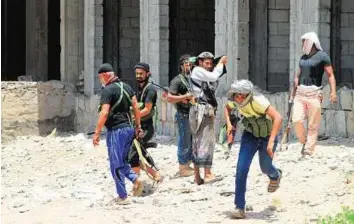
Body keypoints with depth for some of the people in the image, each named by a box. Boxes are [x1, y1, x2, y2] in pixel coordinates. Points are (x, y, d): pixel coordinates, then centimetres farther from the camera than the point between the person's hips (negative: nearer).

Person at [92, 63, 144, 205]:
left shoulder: (108, 90, -12)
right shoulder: (126, 87, 12)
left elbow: (104, 113, -19)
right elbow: (136, 107, 13)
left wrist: (97, 133, -16)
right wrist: (138, 126, 18)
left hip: (115, 130, -8)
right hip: (128, 128, 8)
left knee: (116, 164, 0)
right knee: (121, 161, 20)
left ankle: (122, 197, 3)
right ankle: (135, 179, -2)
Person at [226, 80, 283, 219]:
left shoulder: (257, 101, -37)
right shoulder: (234, 101, -19)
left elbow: (278, 118, -46)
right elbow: (228, 108, 8)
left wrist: (271, 141, -52)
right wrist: (229, 124, -10)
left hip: (267, 136, -4)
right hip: (250, 135, 4)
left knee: (265, 168, 16)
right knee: (242, 168, -13)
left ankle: (275, 175, 56)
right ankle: (239, 207, -7)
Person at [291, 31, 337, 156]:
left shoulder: (322, 56, -2)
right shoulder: (303, 57, 17)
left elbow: (330, 75, -7)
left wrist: (333, 92, -18)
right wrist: (293, 92, 21)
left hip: (314, 93, -5)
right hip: (300, 93, 5)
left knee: (313, 125, -4)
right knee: (297, 120, -8)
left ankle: (308, 152, -2)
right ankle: (304, 142, 14)